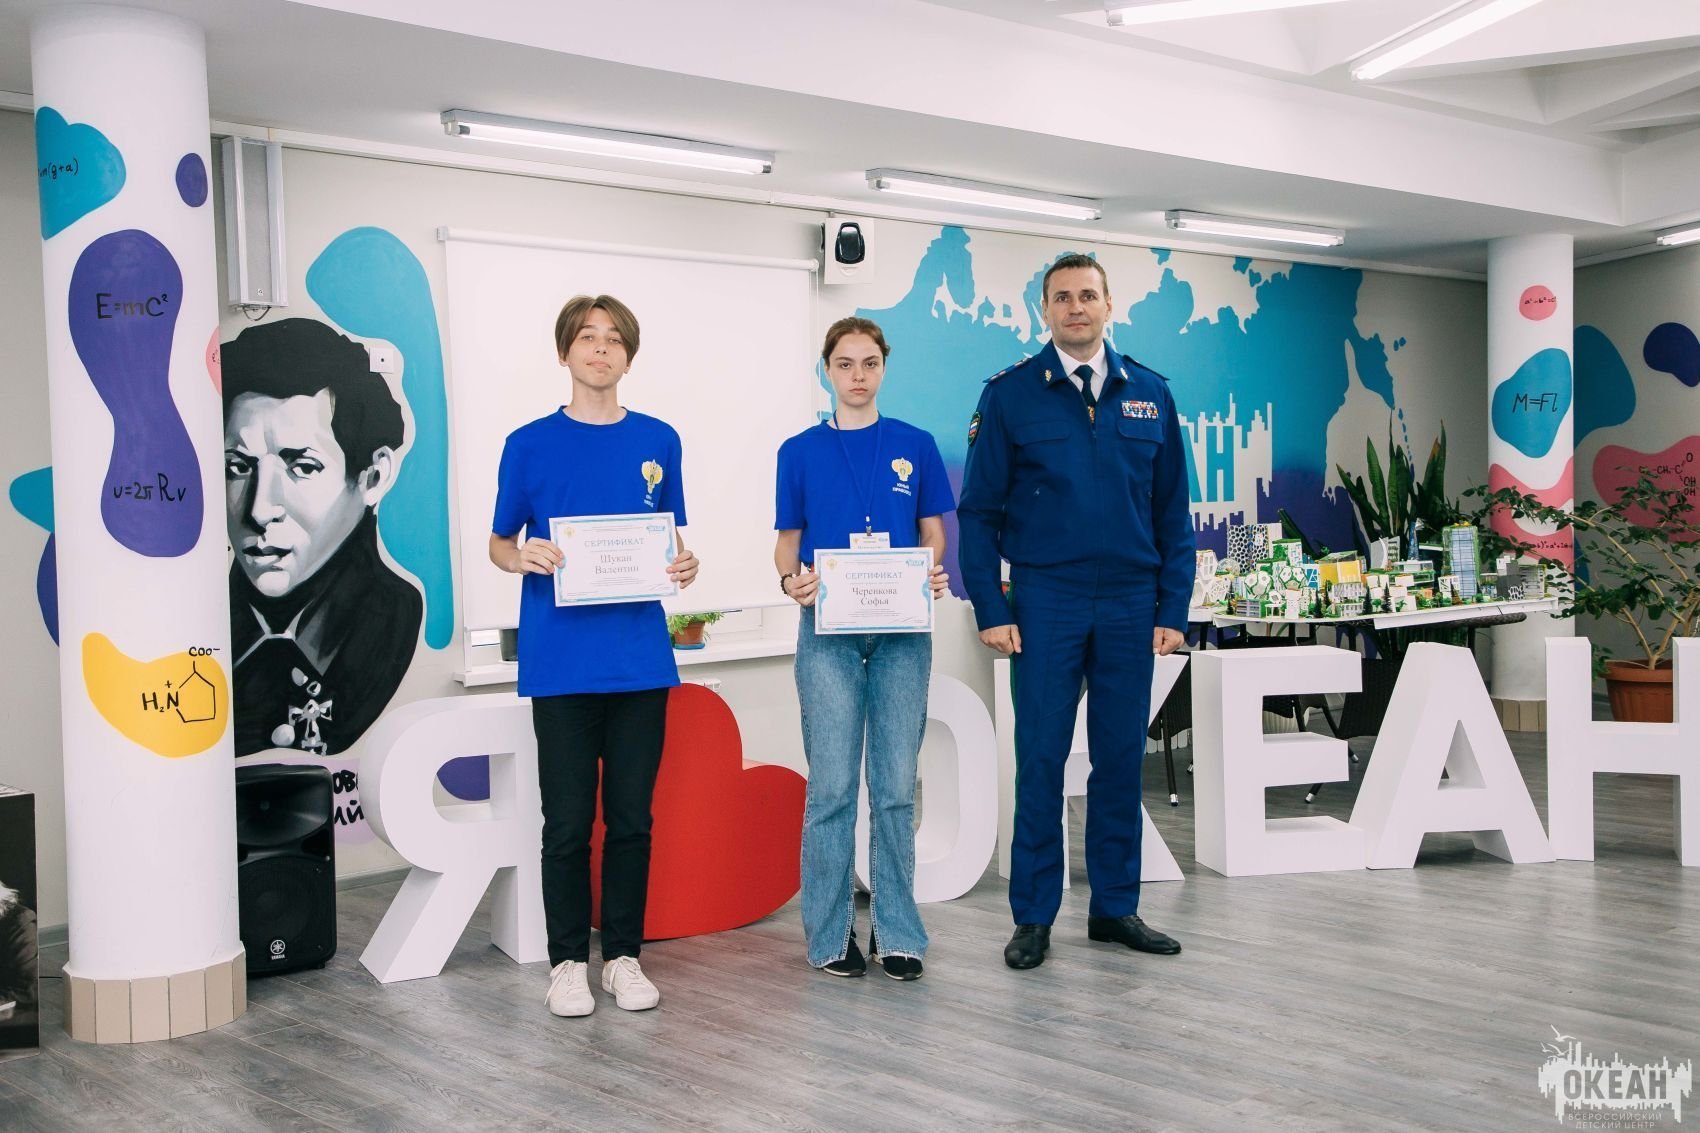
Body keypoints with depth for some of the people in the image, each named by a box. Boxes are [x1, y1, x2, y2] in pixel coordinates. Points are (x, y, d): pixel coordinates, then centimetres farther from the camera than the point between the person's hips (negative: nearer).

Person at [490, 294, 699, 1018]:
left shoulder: (658, 442, 9)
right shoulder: (530, 445, 3)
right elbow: (498, 543, 7)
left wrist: (684, 566, -7)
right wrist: (523, 557, -15)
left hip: (641, 660, 2)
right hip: (560, 662, -2)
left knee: (631, 818, 8)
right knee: (568, 821, 4)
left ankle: (624, 956, 21)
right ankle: (568, 962, 18)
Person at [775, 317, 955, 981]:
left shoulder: (915, 447, 8)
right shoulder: (801, 452, 6)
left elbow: (932, 532, 9)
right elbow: (788, 540, 9)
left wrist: (934, 574, -12)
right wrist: (791, 581, -13)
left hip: (902, 631, 1)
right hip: (828, 632, -1)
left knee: (896, 784, 2)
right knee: (832, 785, -2)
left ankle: (897, 931, 12)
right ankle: (830, 932, 10)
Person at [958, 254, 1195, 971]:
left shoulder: (1149, 395, 8)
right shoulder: (1010, 395, 0)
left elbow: (1173, 511, 9)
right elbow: (980, 510, 0)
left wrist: (1173, 609, 2)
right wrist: (990, 610, -8)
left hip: (1130, 603, 3)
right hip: (1045, 602, -2)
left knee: (1121, 758, 8)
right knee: (1041, 761, 2)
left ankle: (1115, 909, 20)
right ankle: (1033, 919, 11)